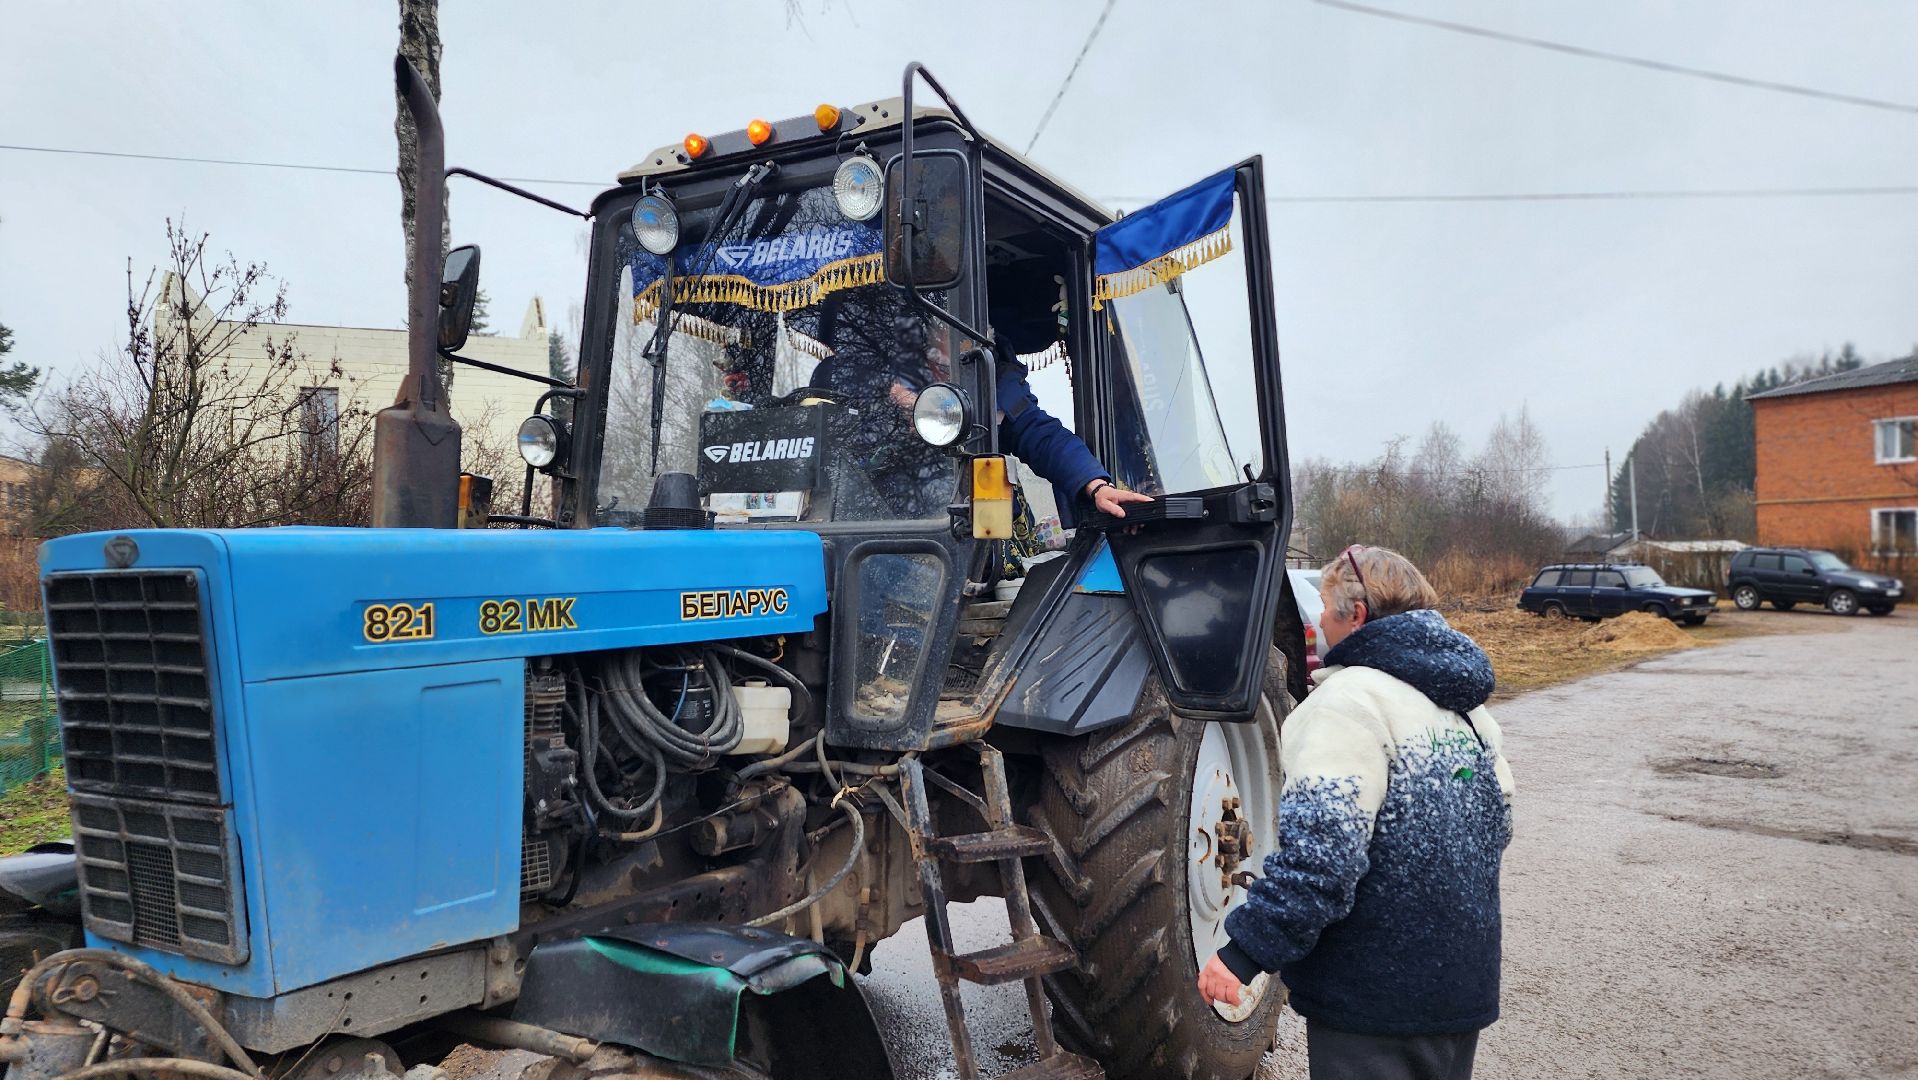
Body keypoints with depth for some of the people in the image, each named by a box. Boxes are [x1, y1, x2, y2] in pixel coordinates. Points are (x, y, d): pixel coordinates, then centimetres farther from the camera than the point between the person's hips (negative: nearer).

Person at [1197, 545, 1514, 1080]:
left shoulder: (1353, 696, -18)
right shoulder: (1464, 706, 8)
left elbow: (1320, 846, -27)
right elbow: (1497, 823, 17)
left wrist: (1245, 950, -24)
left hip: (1378, 996, -8)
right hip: (1464, 982, 8)